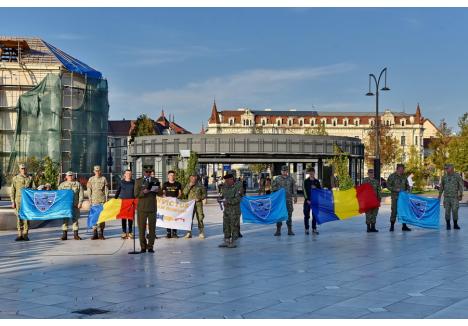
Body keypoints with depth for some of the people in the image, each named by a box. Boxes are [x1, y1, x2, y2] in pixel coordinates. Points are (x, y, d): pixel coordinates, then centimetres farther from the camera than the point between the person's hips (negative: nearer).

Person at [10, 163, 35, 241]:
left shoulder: (30, 178, 9)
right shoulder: (15, 178, 6)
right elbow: (12, 191, 5)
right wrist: (13, 202, -3)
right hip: (18, 201, 0)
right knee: (19, 217, 0)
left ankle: (25, 234, 4)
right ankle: (20, 235, 4)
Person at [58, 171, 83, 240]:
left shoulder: (78, 184, 11)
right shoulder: (62, 185, 13)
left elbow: (81, 194, 5)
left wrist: (80, 202, -7)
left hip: (75, 205, 0)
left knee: (75, 219, 2)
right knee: (65, 219, -2)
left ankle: (75, 234, 6)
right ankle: (64, 235, 2)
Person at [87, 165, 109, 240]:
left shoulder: (103, 179, 7)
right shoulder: (91, 179, 9)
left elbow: (106, 190, 6)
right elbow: (89, 190, 9)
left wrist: (106, 199, -1)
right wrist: (90, 200, 1)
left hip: (102, 200, -1)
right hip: (94, 200, 1)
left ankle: (101, 234, 4)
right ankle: (95, 234, -1)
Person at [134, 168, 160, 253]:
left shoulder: (155, 180, 12)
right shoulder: (138, 181, 6)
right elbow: (136, 194, -1)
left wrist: (157, 191, -10)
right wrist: (143, 192, -19)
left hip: (152, 207, 2)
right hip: (141, 208, -1)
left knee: (152, 227, 0)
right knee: (141, 228, -1)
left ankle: (150, 247, 6)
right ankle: (143, 247, 7)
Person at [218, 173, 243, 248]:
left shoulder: (237, 188, -11)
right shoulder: (224, 187, 9)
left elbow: (237, 199, -18)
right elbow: (222, 196, 20)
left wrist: (227, 201, -24)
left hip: (235, 210, -6)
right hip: (226, 209, 6)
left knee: (234, 226, -1)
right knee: (226, 226, 8)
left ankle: (233, 242, 6)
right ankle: (226, 241, 15)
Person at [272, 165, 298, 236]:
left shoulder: (291, 179, 7)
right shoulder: (277, 179, 3)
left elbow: (294, 188, 9)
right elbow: (273, 188, 7)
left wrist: (295, 197, 3)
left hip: (289, 199, 1)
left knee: (289, 214, 4)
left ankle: (290, 230, 11)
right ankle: (278, 230, 4)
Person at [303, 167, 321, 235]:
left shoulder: (317, 181, 10)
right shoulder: (306, 181, 1)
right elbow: (305, 191, -5)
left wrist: (315, 188, -9)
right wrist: (307, 200, -13)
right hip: (307, 200, -3)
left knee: (315, 215, 4)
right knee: (306, 215, 0)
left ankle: (314, 229, 11)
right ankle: (306, 229, 6)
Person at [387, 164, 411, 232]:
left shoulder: (404, 177, 10)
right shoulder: (392, 176, -4)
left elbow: (407, 185, 20)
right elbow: (388, 185, -6)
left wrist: (408, 189, -2)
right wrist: (395, 189, -17)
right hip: (395, 197, -5)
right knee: (394, 211, -3)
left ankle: (404, 226, 11)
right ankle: (392, 226, 6)